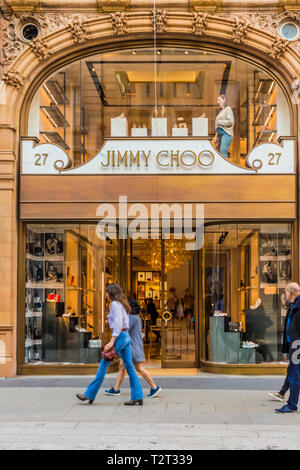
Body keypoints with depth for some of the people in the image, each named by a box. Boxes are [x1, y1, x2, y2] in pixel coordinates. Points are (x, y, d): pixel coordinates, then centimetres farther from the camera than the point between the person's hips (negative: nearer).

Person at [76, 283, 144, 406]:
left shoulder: (115, 304, -10)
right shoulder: (123, 304, 18)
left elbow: (118, 322, -21)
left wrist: (112, 341, -25)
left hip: (119, 336, -9)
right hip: (126, 336, 9)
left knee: (103, 365, -3)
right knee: (129, 367, 6)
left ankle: (90, 394, 3)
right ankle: (137, 397, 4)